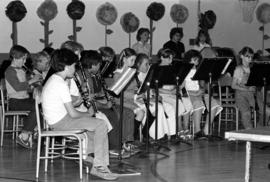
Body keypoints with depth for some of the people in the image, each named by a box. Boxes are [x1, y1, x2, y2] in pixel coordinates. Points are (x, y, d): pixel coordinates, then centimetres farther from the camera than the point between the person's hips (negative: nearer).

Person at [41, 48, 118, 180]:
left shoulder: (52, 80, 12)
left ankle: (86, 154, 30)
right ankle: (99, 167, -14)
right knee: (101, 125, -14)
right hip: (60, 122, -11)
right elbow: (73, 114, -20)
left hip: (54, 121, 11)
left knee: (92, 122, 25)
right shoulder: (61, 84, -20)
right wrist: (88, 114, -3)